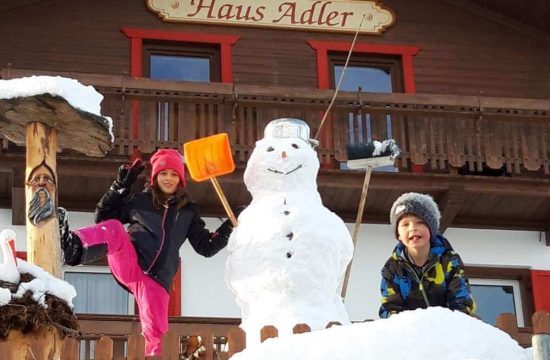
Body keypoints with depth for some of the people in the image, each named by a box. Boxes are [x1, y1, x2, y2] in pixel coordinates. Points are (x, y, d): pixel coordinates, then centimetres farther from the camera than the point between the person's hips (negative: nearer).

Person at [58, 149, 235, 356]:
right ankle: (74, 248, -62)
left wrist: (231, 225, 8)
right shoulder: (140, 201, 16)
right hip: (128, 265, -2)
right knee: (114, 228, -32)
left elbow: (206, 247, 19)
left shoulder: (188, 211, 20)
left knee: (155, 331, -12)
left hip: (157, 278, 2)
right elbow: (103, 217, 18)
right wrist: (120, 187, 10)